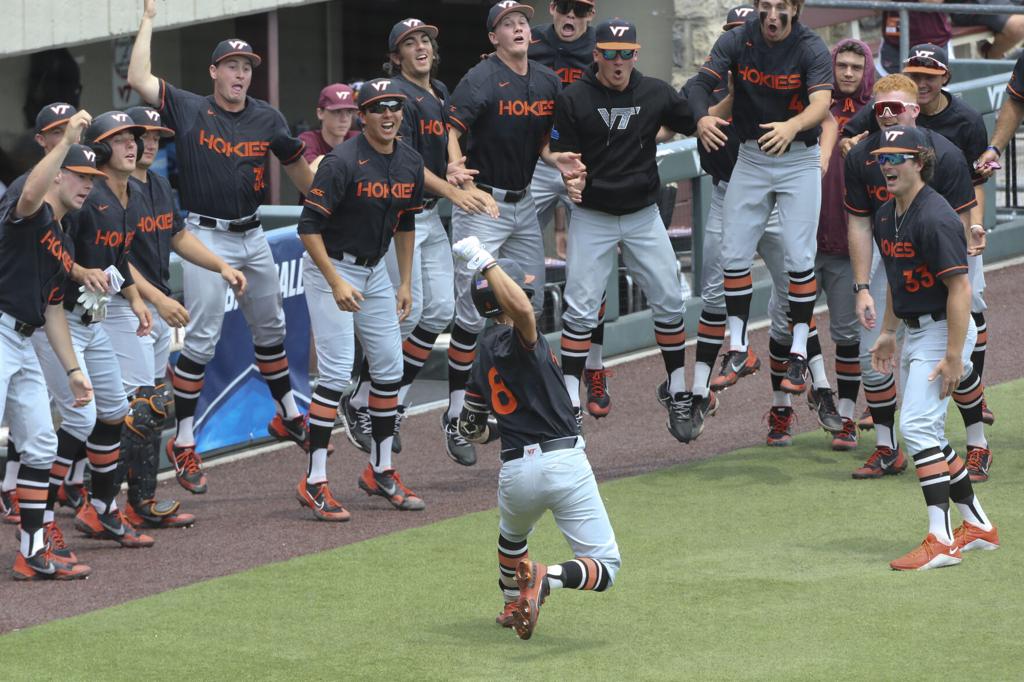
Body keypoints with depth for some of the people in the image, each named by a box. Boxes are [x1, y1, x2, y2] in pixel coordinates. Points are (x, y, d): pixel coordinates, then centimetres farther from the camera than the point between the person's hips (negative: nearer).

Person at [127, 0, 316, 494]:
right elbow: (138, 78, -15)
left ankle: (288, 416, 36)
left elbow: (303, 178, 11)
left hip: (253, 238, 5)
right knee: (200, 339, -8)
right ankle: (182, 443, -4)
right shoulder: (188, 109, -4)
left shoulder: (267, 119, 5)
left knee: (271, 328, 18)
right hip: (207, 239, -5)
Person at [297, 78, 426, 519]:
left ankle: (380, 471, 22)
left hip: (375, 271, 8)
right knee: (337, 372, -14)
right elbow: (309, 226, -22)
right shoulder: (342, 162, -22)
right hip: (330, 269, -8)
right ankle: (314, 483, -10)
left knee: (390, 367, 8)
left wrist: (405, 283, 12)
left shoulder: (411, 163, 1)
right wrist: (336, 283, -26)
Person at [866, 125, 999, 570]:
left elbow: (960, 288, -24)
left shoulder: (934, 218, -21)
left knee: (917, 426, -18)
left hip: (943, 330, -10)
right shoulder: (886, 217, 8)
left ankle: (941, 540, -19)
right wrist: (887, 333, 21)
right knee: (924, 433, 14)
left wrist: (953, 356, -26)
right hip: (915, 332, 10)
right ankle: (978, 527, 26)